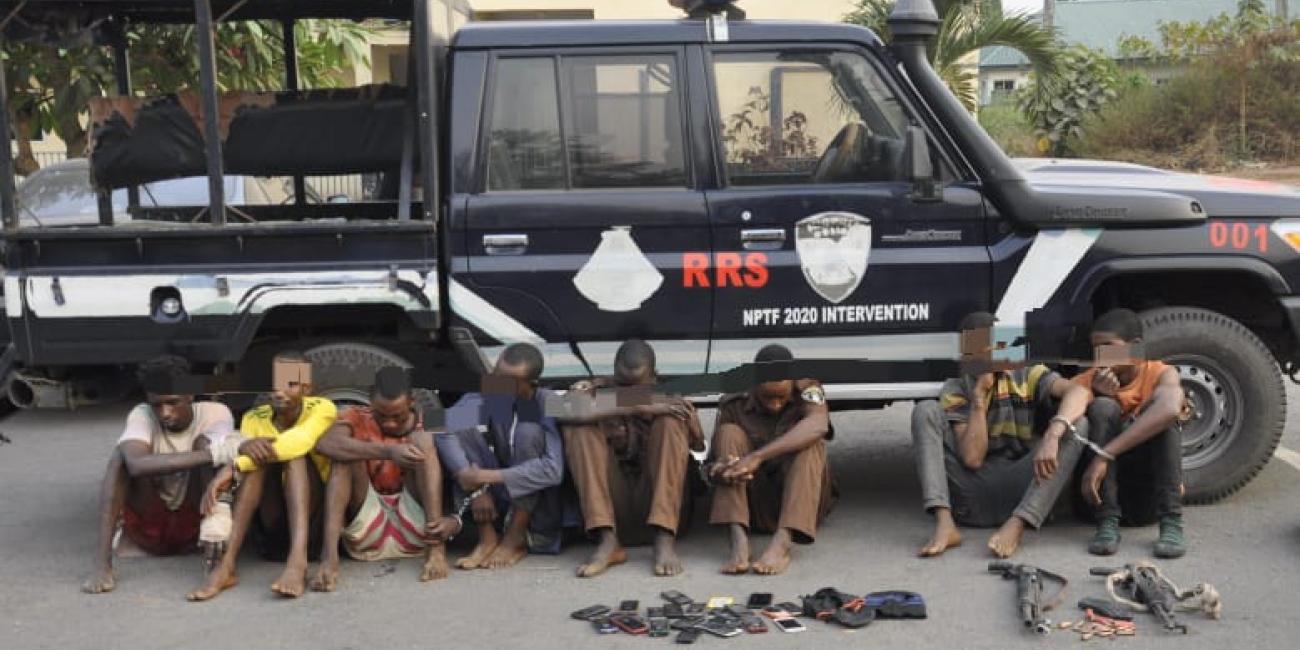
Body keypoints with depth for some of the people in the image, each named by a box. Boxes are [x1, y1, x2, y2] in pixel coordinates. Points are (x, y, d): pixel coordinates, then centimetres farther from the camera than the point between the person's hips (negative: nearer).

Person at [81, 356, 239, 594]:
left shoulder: (215, 413, -8)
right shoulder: (142, 416, -12)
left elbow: (223, 455, -28)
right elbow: (137, 465, -34)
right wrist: (209, 455, -45)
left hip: (194, 526, -1)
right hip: (148, 528, 1)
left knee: (204, 442, -22)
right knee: (122, 455, -21)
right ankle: (103, 563, -30)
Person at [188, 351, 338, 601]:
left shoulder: (322, 409, -7)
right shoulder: (255, 419, 2)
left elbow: (300, 440, -30)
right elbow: (246, 457, -19)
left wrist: (233, 466, -38)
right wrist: (245, 449, -43)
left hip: (314, 519, -2)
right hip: (270, 532, 2)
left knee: (295, 455, -25)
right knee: (259, 458, -24)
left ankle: (298, 563, -44)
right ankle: (225, 566, -37)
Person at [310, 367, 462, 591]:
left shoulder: (423, 427, 5)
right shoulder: (357, 418, 2)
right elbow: (325, 444, -23)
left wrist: (452, 521, -25)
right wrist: (387, 452, -36)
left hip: (414, 526, 0)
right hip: (367, 533, 0)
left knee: (422, 440, -15)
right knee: (346, 453, -19)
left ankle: (436, 549, -30)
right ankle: (329, 556, -37)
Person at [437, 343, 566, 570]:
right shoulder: (484, 399, -8)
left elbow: (553, 469, -31)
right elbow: (443, 429, -26)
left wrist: (487, 477, -30)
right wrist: (476, 489, -34)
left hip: (541, 515, -3)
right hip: (498, 506, 3)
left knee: (528, 432, -26)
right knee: (464, 433, -16)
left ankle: (516, 539, -18)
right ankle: (487, 537, -16)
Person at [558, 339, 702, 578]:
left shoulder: (669, 397, 6)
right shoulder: (593, 389, 1)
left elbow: (699, 446, -4)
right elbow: (570, 412, -23)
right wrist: (639, 408, -26)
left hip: (660, 505, 0)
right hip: (612, 510, 0)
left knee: (671, 422, -18)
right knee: (581, 428, -17)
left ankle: (665, 540, -30)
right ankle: (608, 541, -28)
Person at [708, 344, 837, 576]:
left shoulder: (807, 389, -8)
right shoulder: (734, 405, -3)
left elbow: (818, 425, -31)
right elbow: (714, 462, -6)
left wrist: (758, 457, -41)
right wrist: (720, 471, -34)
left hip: (803, 500, -1)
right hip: (756, 508, 1)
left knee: (808, 443, -26)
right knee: (729, 433, -19)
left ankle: (783, 543, -41)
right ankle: (739, 541, -36)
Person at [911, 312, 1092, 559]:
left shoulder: (1028, 375, 4)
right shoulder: (955, 390, 5)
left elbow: (1078, 392, -19)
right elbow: (972, 458, -8)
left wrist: (1052, 436, -37)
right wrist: (979, 396, -12)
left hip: (1022, 491, 0)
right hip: (973, 497, 0)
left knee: (1077, 423, -19)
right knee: (926, 411, -12)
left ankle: (1016, 526, -32)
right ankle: (944, 524, -27)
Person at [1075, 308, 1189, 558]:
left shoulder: (1161, 374, -7)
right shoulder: (1088, 381, 0)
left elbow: (1170, 409, -33)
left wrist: (1105, 455, -41)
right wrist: (1099, 398, -25)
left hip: (1150, 497, -1)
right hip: (1102, 488, 1)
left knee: (1160, 408, -22)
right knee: (1103, 407, -22)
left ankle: (1171, 522, -27)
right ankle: (1107, 522, -27)